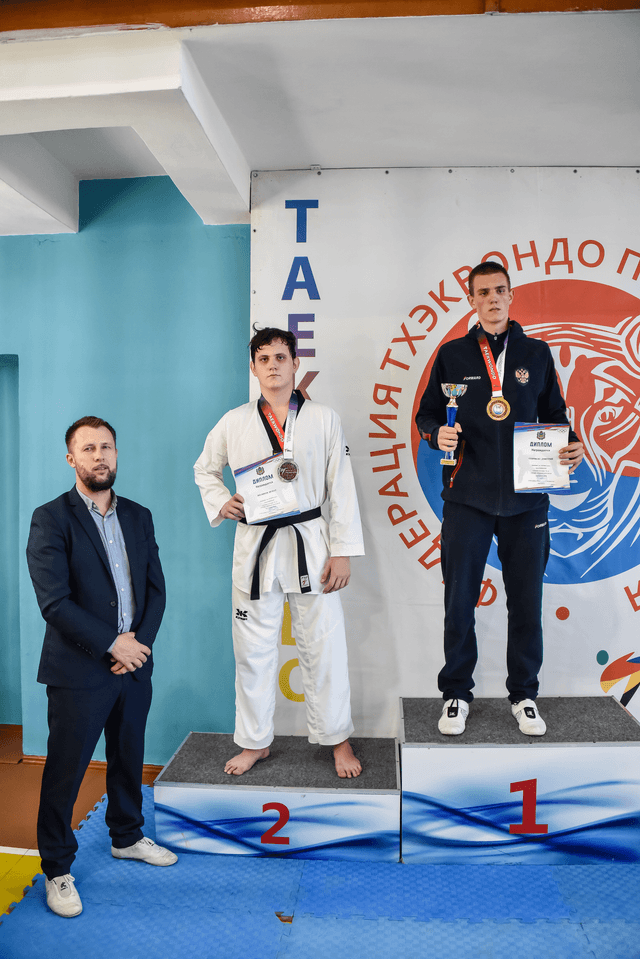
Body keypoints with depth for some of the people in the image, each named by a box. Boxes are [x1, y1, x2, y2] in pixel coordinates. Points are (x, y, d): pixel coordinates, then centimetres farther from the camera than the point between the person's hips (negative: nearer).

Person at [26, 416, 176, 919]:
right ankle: (57, 870, 28)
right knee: (65, 770, 8)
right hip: (79, 670, -5)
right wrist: (113, 645, -15)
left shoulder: (139, 517, 7)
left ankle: (126, 837, 43)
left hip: (134, 665, 5)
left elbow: (156, 589, 6)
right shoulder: (51, 519, -9)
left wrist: (139, 641, -8)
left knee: (129, 758, 20)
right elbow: (54, 602, -16)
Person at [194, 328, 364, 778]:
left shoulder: (323, 419, 0)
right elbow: (205, 469, 18)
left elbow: (341, 488, -1)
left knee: (323, 644, 5)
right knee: (254, 647, 10)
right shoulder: (235, 422, 4)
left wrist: (342, 552, -5)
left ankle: (338, 740, 25)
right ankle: (256, 742, 29)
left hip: (309, 543, -1)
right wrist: (221, 503, -3)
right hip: (255, 544, 2)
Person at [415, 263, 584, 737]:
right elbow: (427, 414, 10)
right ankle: (457, 693, 22)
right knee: (459, 601, 4)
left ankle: (524, 694, 26)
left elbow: (555, 415, 14)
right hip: (467, 497, -1)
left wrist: (571, 446, -5)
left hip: (526, 499, 1)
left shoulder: (537, 353, 10)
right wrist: (438, 433, -12)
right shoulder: (452, 354, 7)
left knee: (526, 602, 7)